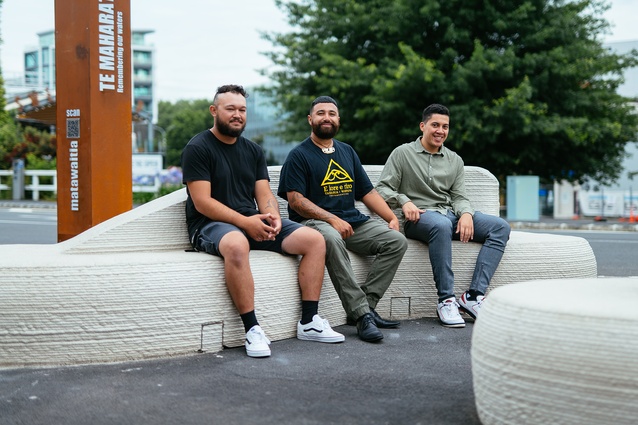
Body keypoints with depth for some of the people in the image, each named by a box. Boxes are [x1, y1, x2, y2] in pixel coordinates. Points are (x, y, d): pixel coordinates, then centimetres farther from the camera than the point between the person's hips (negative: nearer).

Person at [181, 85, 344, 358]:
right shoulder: (198, 148, -5)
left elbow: (265, 195, 11)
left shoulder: (253, 151, 16)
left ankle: (308, 323, -8)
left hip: (252, 223, 7)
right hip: (210, 225, -7)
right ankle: (252, 330, -35)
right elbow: (202, 202, -14)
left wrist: (273, 217, -13)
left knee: (314, 239, -9)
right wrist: (244, 222, -22)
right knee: (236, 244, -42)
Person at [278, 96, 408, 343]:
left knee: (397, 241, -13)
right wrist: (332, 220, -20)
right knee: (332, 238, -39)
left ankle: (365, 305, -16)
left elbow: (367, 192, 20)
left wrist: (392, 217, 4)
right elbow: (296, 200, -9)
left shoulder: (347, 152, 20)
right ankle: (361, 314, -36)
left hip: (352, 222, 6)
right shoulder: (299, 155, 1)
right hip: (314, 222, -6)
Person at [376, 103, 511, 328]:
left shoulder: (455, 160, 20)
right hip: (419, 217, -5)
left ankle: (474, 295, -26)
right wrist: (404, 201, -19)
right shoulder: (402, 153, 7)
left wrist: (466, 213, -10)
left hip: (451, 214, 6)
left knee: (500, 227, -18)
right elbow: (383, 189, 1)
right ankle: (446, 300, -36)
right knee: (441, 225, -42)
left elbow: (459, 196, 13)